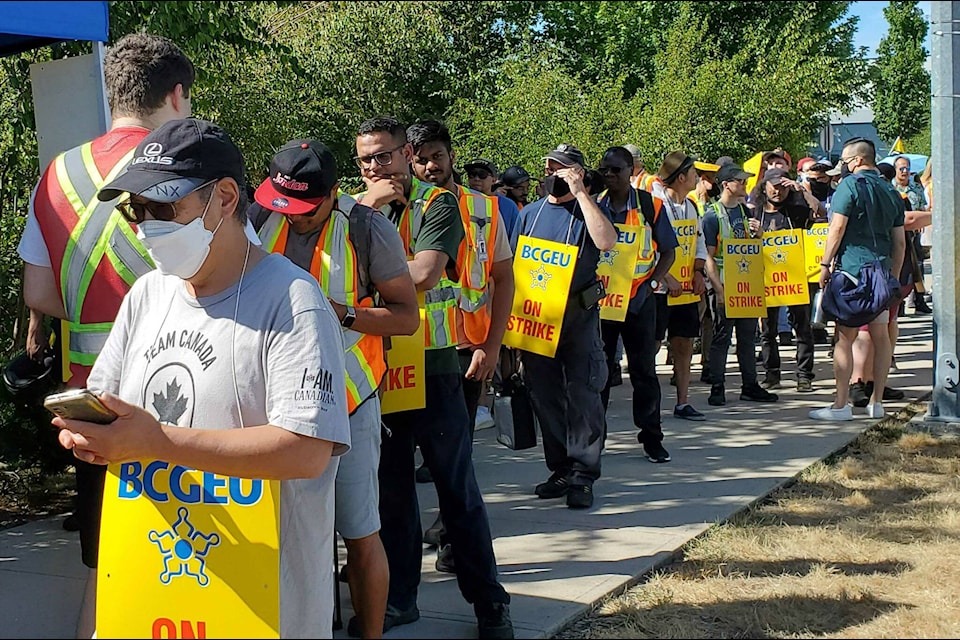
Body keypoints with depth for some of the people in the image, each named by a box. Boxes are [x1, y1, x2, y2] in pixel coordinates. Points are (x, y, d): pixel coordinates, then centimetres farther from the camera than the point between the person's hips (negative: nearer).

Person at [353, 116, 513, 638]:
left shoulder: (436, 204, -4)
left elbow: (422, 274, -19)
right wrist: (364, 207, -12)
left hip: (431, 365, -4)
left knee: (456, 487, 2)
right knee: (391, 486, 11)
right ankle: (398, 598, 23)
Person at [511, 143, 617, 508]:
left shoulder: (587, 209, 1)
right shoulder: (531, 213, 13)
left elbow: (607, 241, -21)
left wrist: (580, 192, -17)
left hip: (578, 315, -4)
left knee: (583, 394, -6)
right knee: (545, 396, 8)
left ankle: (583, 477, -2)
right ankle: (560, 470, 18)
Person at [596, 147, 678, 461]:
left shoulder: (650, 206, 0)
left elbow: (668, 251, 4)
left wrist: (653, 282, -8)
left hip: (638, 298, -1)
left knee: (644, 369, 4)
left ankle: (651, 437, 11)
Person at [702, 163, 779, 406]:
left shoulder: (745, 211, 12)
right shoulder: (712, 215, -8)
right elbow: (708, 256, -11)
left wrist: (757, 234, -3)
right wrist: (719, 290, -17)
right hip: (724, 286, -6)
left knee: (747, 336, 11)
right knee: (721, 337, -1)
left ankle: (750, 386, 18)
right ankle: (717, 388, 5)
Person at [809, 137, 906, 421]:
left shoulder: (850, 185, -5)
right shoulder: (891, 192, 15)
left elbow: (837, 227, -11)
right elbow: (900, 242, 16)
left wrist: (826, 264, -5)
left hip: (851, 268, -6)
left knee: (844, 337, -4)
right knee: (881, 335, 9)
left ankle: (841, 405, -5)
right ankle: (877, 402, 14)